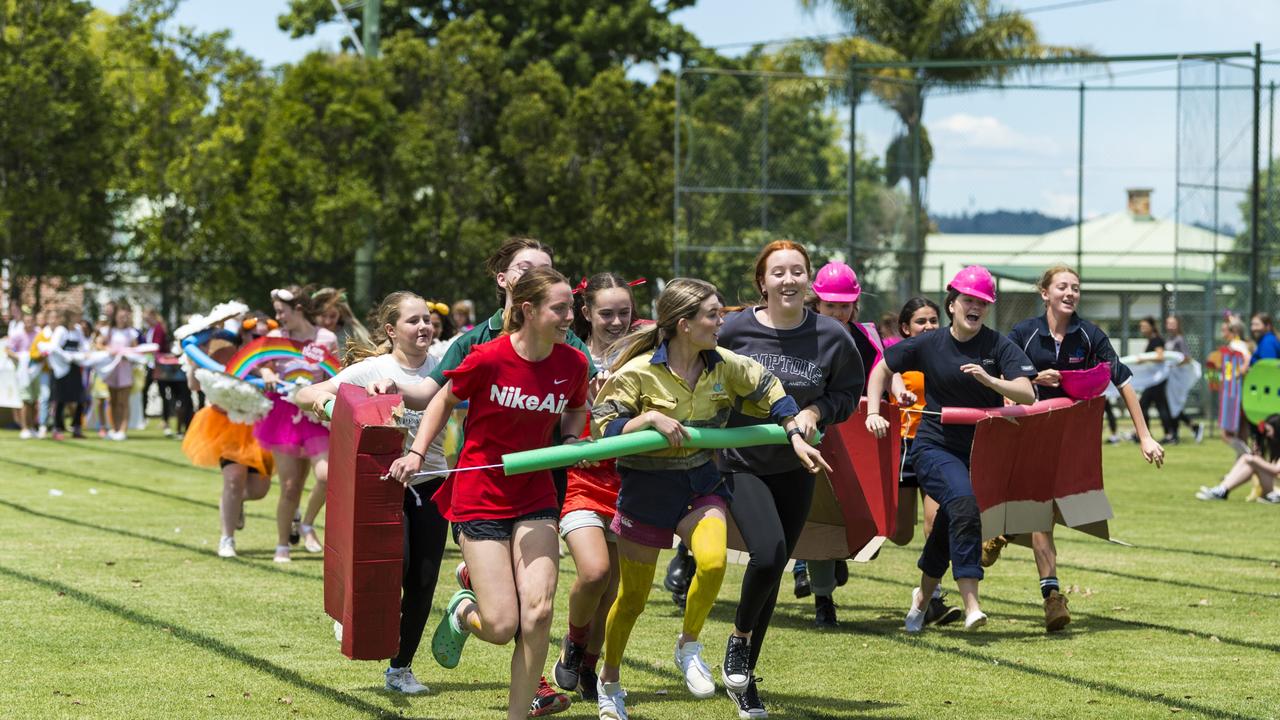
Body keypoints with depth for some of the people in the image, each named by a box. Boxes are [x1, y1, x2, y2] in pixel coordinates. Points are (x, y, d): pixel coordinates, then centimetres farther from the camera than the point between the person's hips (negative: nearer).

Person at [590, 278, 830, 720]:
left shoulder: (724, 365, -4)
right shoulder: (638, 373, -17)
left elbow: (768, 390, 13)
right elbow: (603, 428, -15)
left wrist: (796, 438, 8)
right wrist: (649, 419, -29)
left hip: (700, 484, 3)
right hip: (647, 488, -3)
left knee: (713, 561, -27)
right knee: (632, 597, 9)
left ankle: (689, 646, 0)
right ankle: (609, 682, 33)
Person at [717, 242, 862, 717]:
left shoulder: (832, 336, -7)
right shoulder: (734, 331, -13)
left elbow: (848, 391, 7)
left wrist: (815, 411, -11)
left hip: (795, 469, 3)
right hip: (742, 463, -3)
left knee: (773, 571, 10)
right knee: (768, 553, -23)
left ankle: (744, 677, 26)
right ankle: (739, 638, 7)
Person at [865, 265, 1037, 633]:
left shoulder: (999, 346, -3)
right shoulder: (928, 344, -2)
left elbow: (1027, 395, -14)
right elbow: (883, 368, 12)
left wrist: (989, 380, -29)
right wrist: (873, 412, 1)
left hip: (980, 448, 2)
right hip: (935, 447, -2)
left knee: (950, 526, 12)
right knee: (964, 502, -29)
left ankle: (923, 596, 40)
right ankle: (971, 604, -35)